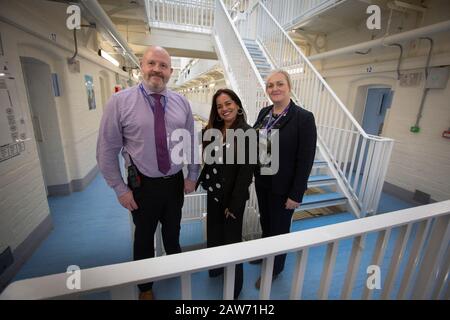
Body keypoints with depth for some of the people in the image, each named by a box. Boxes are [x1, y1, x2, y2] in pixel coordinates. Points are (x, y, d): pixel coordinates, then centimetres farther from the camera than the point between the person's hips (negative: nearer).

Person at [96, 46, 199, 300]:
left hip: (176, 182, 3)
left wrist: (192, 176, 3)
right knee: (144, 237, 19)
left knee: (173, 233, 25)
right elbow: (107, 150, -8)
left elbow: (193, 142, 3)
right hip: (143, 184, -2)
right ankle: (145, 286, 48)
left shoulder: (182, 103, -2)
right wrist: (120, 189, -7)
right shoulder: (120, 102, -11)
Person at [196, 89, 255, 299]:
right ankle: (216, 266, 49)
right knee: (214, 234, 20)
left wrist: (234, 204, -15)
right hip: (213, 192, 5)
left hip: (233, 196, -5)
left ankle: (235, 285, 38)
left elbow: (246, 171, -17)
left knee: (231, 238, 13)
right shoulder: (212, 130, 1)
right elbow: (209, 161, 8)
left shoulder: (247, 133, -16)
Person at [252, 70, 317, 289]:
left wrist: (296, 194, -15)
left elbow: (305, 160, -16)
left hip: (283, 187, -5)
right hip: (262, 182, 6)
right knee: (265, 223, 24)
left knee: (279, 228, 15)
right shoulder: (264, 113, 2)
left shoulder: (304, 118, -16)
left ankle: (275, 268, 42)